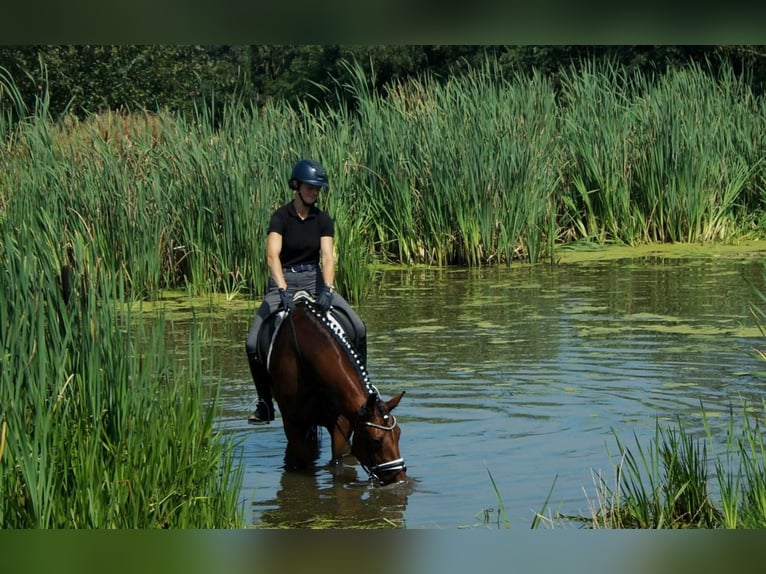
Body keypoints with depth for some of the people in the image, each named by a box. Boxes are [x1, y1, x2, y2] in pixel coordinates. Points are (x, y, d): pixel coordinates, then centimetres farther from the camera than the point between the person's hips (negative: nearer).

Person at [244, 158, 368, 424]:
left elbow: (327, 256, -12)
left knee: (358, 328, -14)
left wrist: (327, 289, -30)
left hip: (314, 281, 3)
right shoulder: (281, 217, -10)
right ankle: (265, 404, -2)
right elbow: (272, 256, -23)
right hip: (283, 283, -3)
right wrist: (283, 291, -37)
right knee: (253, 343, -18)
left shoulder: (323, 220, 0)